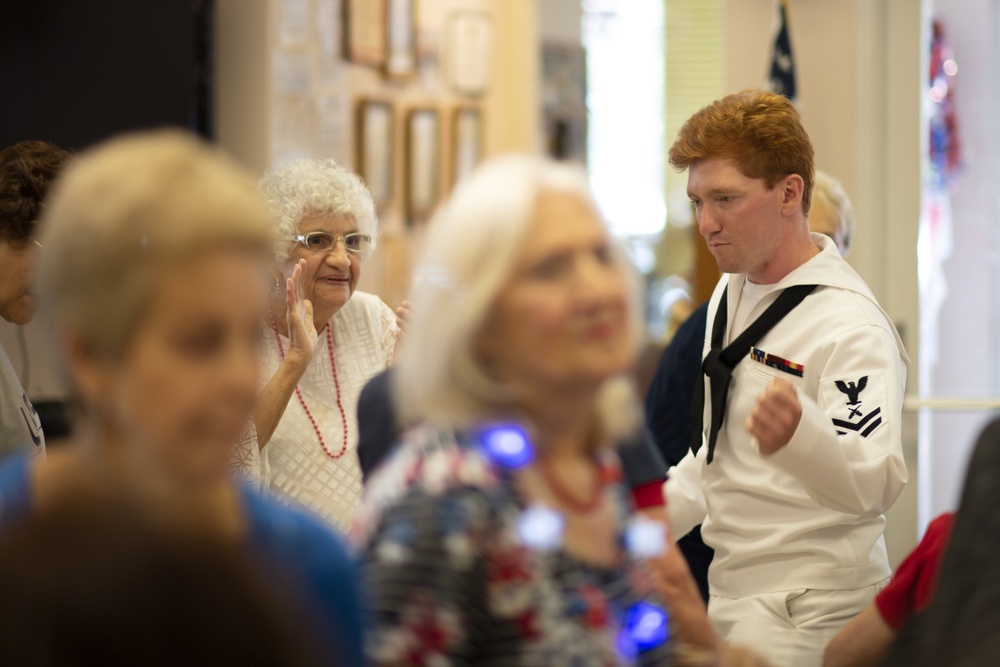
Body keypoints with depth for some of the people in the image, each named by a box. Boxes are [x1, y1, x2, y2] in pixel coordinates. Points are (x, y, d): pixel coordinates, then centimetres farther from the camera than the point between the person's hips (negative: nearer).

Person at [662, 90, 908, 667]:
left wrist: (798, 435, -51)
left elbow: (875, 485, -32)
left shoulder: (852, 326, -18)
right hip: (734, 591, 9)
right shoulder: (734, 291, 10)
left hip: (808, 615, -8)